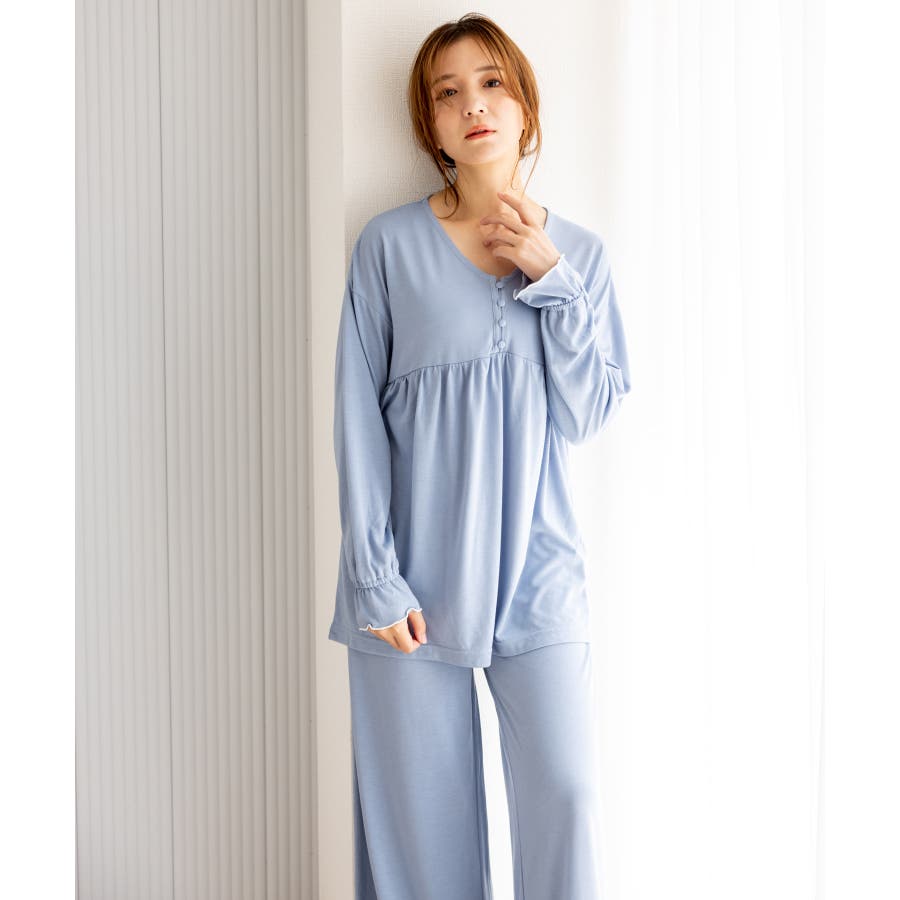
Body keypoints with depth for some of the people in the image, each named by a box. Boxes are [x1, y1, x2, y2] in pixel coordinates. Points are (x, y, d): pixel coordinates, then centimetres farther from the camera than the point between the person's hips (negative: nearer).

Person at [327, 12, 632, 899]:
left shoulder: (578, 253, 6)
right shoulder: (390, 245, -2)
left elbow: (587, 414, 1)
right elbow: (359, 418, -3)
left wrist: (552, 282, -9)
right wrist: (374, 577, -8)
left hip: (537, 571, 2)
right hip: (415, 578, -1)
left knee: (566, 793, -1)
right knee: (420, 812, 6)